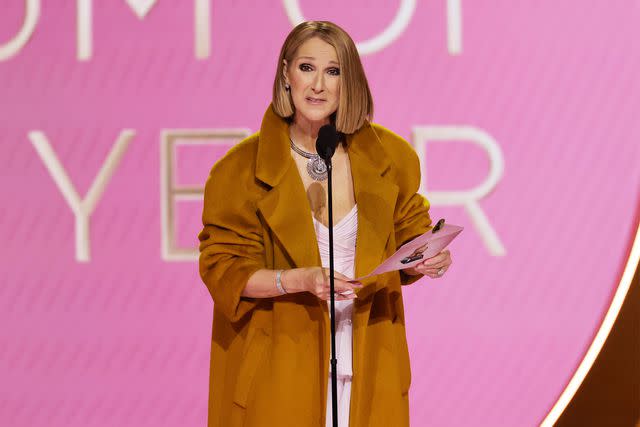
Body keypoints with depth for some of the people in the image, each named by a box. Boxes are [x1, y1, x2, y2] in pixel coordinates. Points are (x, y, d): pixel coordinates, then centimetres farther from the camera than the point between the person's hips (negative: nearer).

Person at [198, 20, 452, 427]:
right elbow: (223, 269, -7)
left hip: (367, 363, 2)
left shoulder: (388, 156, 1)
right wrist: (301, 279, -23)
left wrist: (426, 260, -11)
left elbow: (409, 238, 13)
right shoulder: (242, 169, -8)